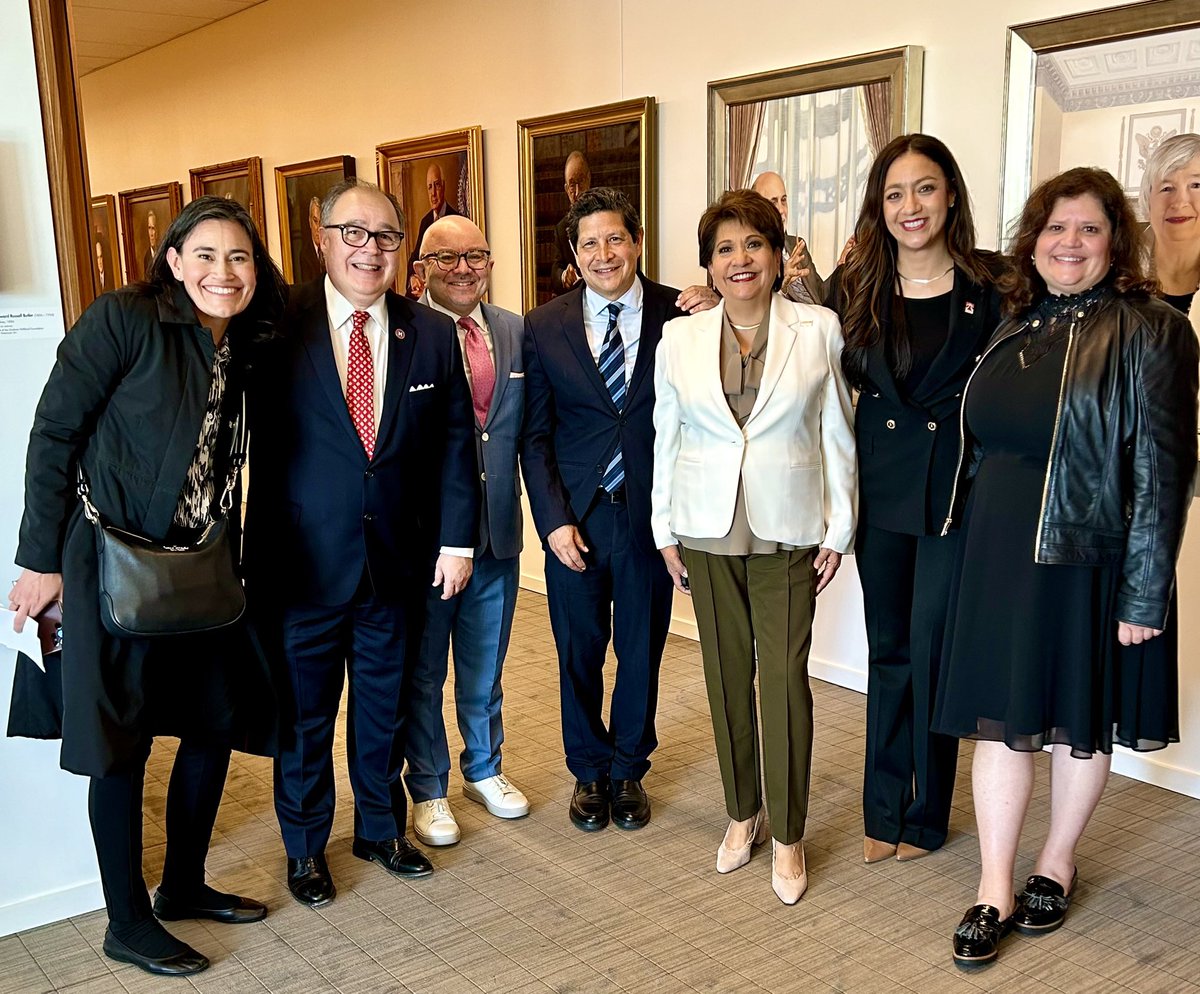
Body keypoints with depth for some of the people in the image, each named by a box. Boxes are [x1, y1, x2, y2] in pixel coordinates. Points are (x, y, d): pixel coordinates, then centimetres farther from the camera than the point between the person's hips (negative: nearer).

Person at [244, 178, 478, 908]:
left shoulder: (432, 334, 0)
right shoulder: (279, 327, -9)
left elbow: (455, 445, 3)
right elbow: (254, 442, -9)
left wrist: (457, 539, 0)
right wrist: (256, 556, -13)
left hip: (398, 563, 3)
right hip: (303, 565, -2)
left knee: (385, 708, 19)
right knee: (303, 714, 14)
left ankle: (383, 828, 41)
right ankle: (305, 847, 35)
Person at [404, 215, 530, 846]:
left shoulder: (516, 332, 5)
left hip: (498, 531, 4)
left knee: (485, 666, 21)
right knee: (423, 671, 13)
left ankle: (484, 769, 41)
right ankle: (428, 789, 31)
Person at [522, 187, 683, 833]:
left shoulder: (679, 316, -4)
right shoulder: (544, 327, -1)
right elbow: (534, 435, 0)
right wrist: (554, 520, -7)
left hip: (651, 516, 0)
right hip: (574, 517, 1)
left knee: (641, 652, 13)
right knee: (578, 654, 12)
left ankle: (629, 770, 34)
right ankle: (589, 773, 34)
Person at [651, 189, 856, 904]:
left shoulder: (819, 330, -2)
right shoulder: (680, 339, 3)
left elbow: (838, 436, 1)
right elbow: (667, 438, 8)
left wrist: (838, 531, 0)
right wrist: (665, 531, 6)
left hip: (787, 532, -2)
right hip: (706, 531, 2)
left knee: (785, 678, -2)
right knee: (726, 676, 10)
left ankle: (788, 835, 14)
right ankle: (743, 813, 28)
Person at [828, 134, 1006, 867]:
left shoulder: (990, 284, -5)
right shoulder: (854, 288, 3)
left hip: (956, 492, -3)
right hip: (881, 490, 3)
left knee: (931, 651, 4)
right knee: (889, 653, 13)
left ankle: (925, 817, 23)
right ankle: (884, 811, 27)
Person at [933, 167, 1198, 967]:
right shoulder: (1013, 332, 9)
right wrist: (975, 549, 11)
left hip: (1089, 562, -4)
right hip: (998, 560, 4)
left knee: (1081, 723, 12)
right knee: (1001, 720, 6)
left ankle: (1058, 864, 33)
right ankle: (995, 891, 16)